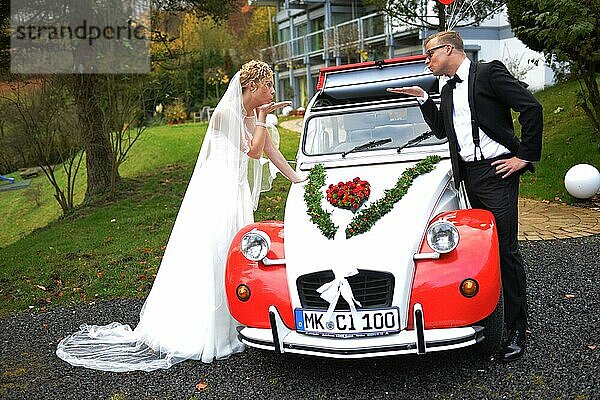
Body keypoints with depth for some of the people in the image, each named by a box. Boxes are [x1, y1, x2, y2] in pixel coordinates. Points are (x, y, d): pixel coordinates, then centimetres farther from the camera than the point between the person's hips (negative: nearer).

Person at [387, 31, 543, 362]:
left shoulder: (488, 72, -5)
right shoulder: (448, 89, 19)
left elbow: (531, 108, -10)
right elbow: (441, 130, 21)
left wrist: (525, 156, -12)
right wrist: (422, 98, 12)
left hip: (497, 170, -7)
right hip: (469, 175, 7)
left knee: (505, 248, -6)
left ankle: (516, 329, 2)